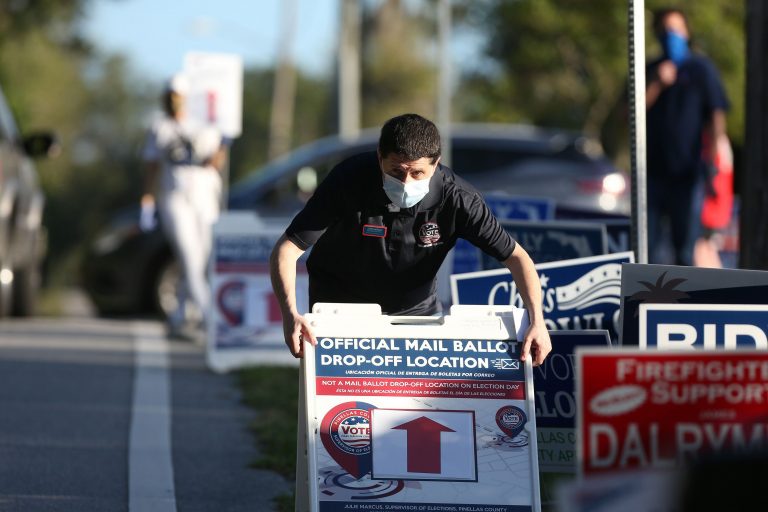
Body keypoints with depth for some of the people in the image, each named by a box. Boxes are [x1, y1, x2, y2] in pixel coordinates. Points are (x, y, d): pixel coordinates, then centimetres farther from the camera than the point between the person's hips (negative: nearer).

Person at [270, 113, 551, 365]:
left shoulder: (455, 197, -26)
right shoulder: (349, 180, -31)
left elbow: (515, 256, -20)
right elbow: (287, 248, -30)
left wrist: (536, 322, -36)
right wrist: (290, 313, -46)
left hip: (417, 308, 2)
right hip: (342, 304, -2)